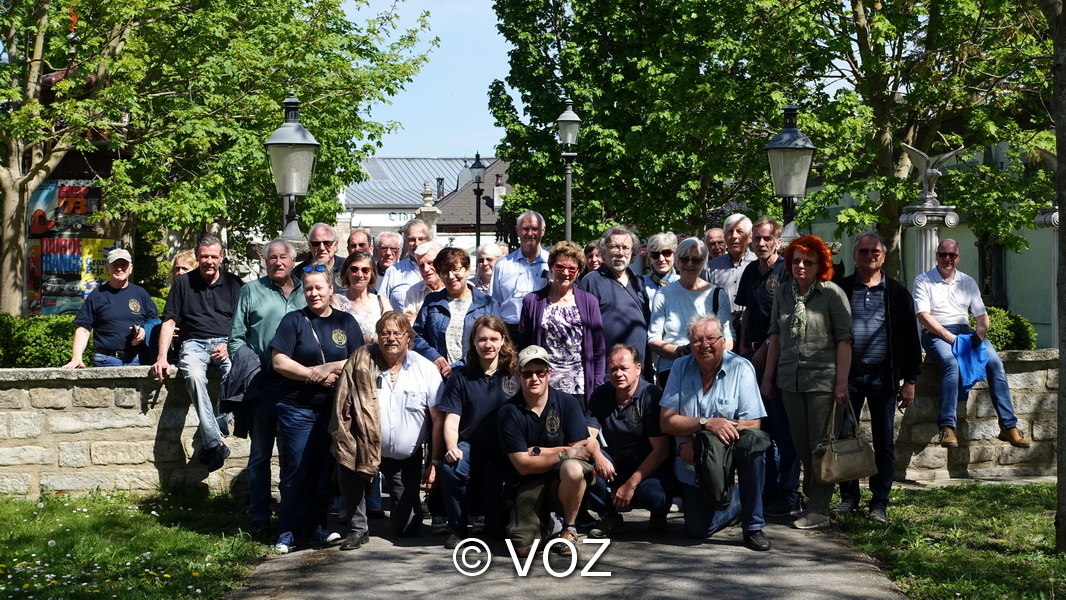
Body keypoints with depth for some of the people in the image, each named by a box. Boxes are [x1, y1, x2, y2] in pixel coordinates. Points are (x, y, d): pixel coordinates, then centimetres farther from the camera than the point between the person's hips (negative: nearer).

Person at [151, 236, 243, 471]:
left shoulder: (233, 283, 11)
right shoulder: (183, 283, 11)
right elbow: (169, 322, 9)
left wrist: (229, 346, -12)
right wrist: (161, 357, -3)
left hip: (226, 343, 0)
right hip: (194, 343, 0)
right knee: (194, 375, -36)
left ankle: (211, 442, -29)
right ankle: (215, 443, -40)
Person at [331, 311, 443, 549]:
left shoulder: (426, 370, -6)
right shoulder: (361, 360, -7)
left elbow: (438, 419, -6)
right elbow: (343, 407, -10)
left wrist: (435, 463, -9)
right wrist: (345, 446, -20)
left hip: (407, 459, 1)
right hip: (367, 449, 0)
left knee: (406, 527, 3)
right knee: (347, 462, -35)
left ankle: (408, 500, 41)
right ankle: (358, 528, -13)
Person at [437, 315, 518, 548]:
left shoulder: (514, 375, 1)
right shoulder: (461, 376, 3)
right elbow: (451, 420, -2)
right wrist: (451, 447, -22)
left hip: (503, 452, 0)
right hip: (470, 445, 1)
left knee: (498, 526, -13)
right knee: (451, 467, -35)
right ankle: (457, 527, -12)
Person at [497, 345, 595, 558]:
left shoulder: (567, 402, -2)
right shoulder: (509, 412, -6)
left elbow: (583, 450, -7)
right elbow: (523, 465, -10)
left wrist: (539, 452, -9)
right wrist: (563, 454, -15)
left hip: (562, 483, 0)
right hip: (529, 485, 0)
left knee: (572, 468, -37)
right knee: (524, 547, -21)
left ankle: (569, 528, -9)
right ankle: (547, 521, 17)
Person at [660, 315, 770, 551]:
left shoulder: (741, 369, -11)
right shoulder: (680, 368, -5)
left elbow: (752, 425, -18)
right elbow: (667, 423, -10)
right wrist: (707, 424, -27)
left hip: (729, 454, -2)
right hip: (692, 464, 2)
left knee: (752, 443, -34)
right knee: (697, 530, -6)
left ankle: (753, 527, -18)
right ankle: (737, 498, 27)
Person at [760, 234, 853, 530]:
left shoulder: (833, 294, -5)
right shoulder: (783, 293, 10)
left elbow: (844, 340, -7)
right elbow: (775, 336, 16)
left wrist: (842, 381, -13)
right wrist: (767, 377, 13)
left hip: (824, 381, -5)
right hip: (791, 380, 5)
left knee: (821, 446, -2)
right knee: (801, 446, 9)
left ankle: (819, 509, 2)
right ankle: (811, 496, 19)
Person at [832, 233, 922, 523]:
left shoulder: (897, 293, 5)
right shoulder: (841, 290, 5)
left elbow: (910, 339, 6)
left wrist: (910, 380, 0)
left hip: (883, 376, 0)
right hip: (847, 375, 0)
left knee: (884, 442, 3)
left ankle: (879, 503, 10)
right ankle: (849, 497, 17)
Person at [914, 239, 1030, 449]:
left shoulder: (968, 282, 19)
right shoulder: (923, 281, 5)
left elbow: (982, 315, 13)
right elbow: (923, 316, -6)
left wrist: (979, 334, -10)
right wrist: (949, 337, -17)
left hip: (965, 332, 4)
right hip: (935, 334, -4)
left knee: (995, 363, -22)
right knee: (951, 362, -37)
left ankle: (1008, 426, -21)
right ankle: (947, 427, -40)